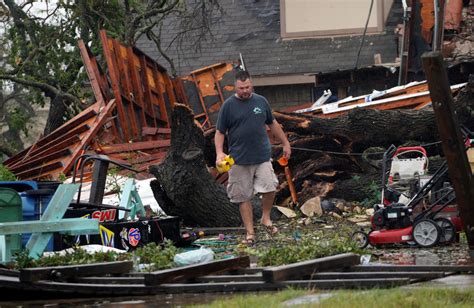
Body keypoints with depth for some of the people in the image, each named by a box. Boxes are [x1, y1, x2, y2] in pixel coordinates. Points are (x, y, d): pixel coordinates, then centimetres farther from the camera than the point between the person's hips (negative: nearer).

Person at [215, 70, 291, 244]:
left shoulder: (261, 101, 7)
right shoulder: (228, 106, -2)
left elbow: (272, 124, 20)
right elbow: (220, 132, 0)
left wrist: (285, 143, 23)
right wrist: (219, 153, -15)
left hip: (262, 156, 2)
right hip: (239, 160, -2)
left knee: (270, 188, -12)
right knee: (244, 197, 2)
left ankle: (266, 217, 14)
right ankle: (250, 233, 12)